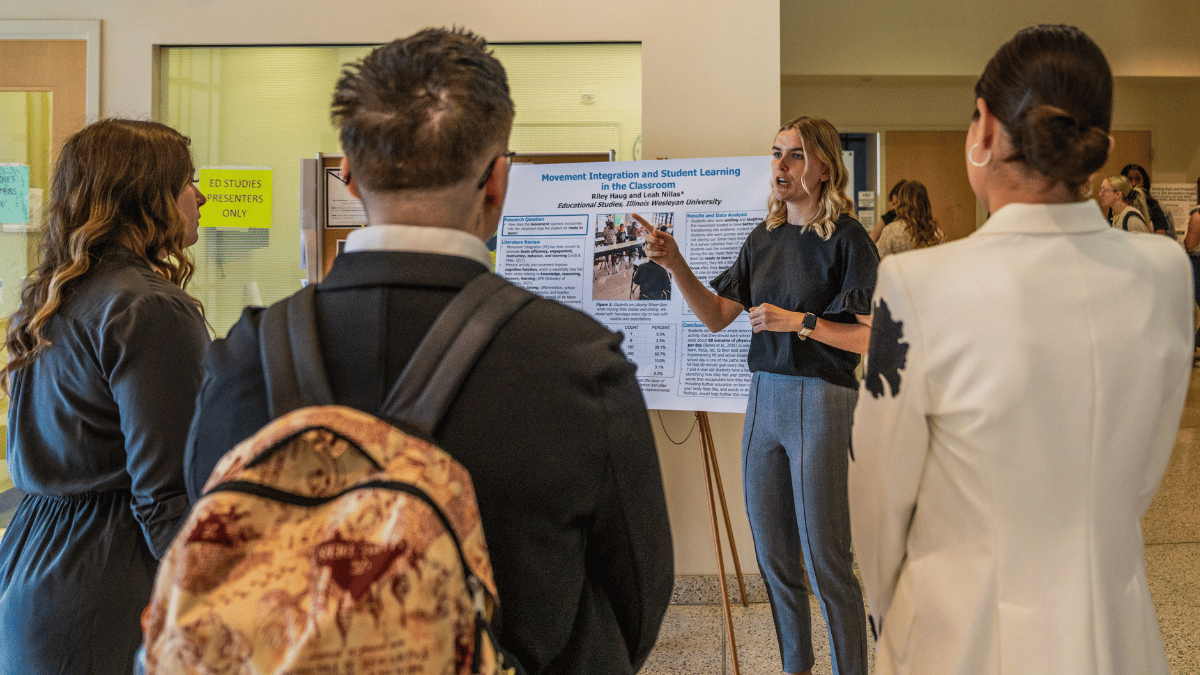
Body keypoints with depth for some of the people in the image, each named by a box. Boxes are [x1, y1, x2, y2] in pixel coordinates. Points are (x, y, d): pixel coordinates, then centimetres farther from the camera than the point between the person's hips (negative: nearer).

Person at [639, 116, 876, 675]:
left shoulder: (846, 238, -8)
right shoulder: (763, 238, 11)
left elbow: (875, 339, -12)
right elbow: (716, 316, 8)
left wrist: (799, 321, -19)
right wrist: (675, 264, -4)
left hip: (821, 400, -6)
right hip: (763, 397, 7)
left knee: (824, 561, -1)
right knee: (772, 554, 15)